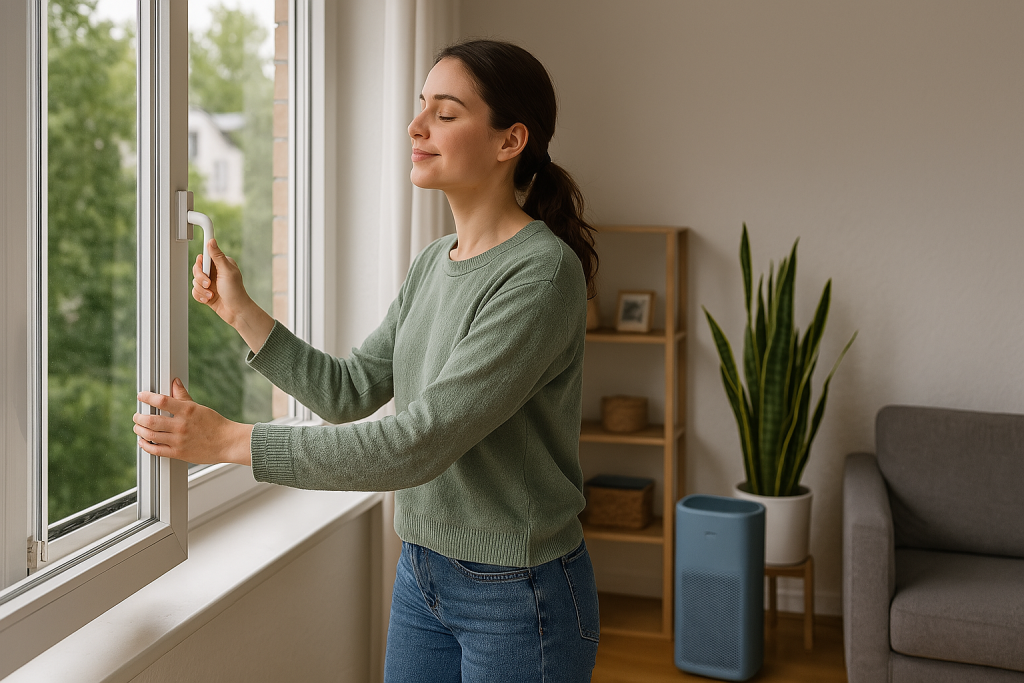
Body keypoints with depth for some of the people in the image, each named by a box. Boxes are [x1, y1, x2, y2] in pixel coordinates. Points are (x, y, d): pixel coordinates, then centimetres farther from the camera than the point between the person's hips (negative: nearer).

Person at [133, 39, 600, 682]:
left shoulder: (542, 274, -22)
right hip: (421, 574, 7)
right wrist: (242, 312, 0)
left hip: (517, 598, -7)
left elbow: (417, 444, -27)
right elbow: (351, 390, 9)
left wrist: (231, 441, -23)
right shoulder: (433, 263, 5)